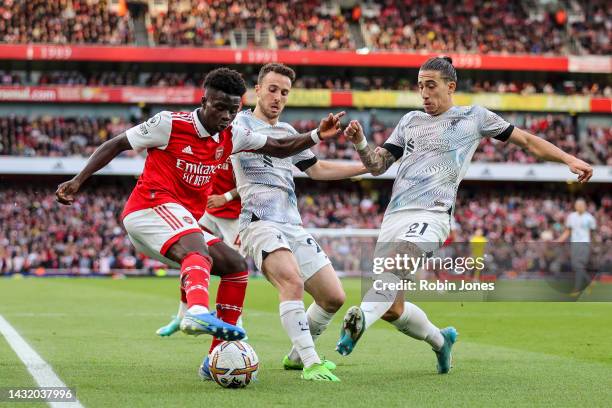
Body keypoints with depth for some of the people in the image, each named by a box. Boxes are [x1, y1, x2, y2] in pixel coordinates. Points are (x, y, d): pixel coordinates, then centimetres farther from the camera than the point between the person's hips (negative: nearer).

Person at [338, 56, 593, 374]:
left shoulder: (474, 117, 11)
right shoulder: (410, 121, 21)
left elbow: (527, 140, 18)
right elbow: (377, 166, 21)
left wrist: (570, 159, 10)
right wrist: (359, 142, 2)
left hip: (430, 214, -5)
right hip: (394, 216, 5)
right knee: (391, 309, 2)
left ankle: (361, 318, -57)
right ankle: (440, 340, 28)